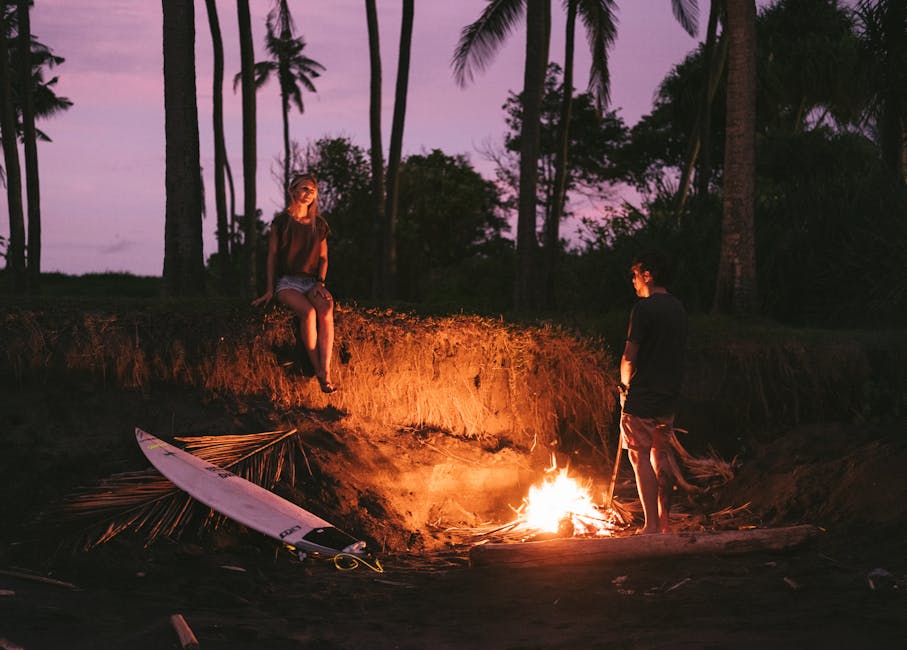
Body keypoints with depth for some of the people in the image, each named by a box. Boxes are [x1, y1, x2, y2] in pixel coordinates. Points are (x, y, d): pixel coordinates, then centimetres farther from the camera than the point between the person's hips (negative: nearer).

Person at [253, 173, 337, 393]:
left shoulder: (319, 225, 15)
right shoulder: (281, 222, 6)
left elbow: (323, 258, 16)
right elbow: (272, 256, 5)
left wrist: (320, 282, -2)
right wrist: (269, 290, -2)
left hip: (311, 282, 3)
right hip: (287, 282, -3)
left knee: (326, 308, -33)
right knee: (308, 312, -35)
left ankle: (326, 371, -41)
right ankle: (317, 371, -31)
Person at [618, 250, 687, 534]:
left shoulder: (644, 308, -14)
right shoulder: (679, 308, 11)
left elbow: (630, 356, -15)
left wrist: (625, 384, 1)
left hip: (642, 397, -8)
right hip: (669, 395, 8)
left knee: (641, 458, -3)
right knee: (661, 457, 14)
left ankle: (651, 524, -5)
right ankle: (664, 520, 18)